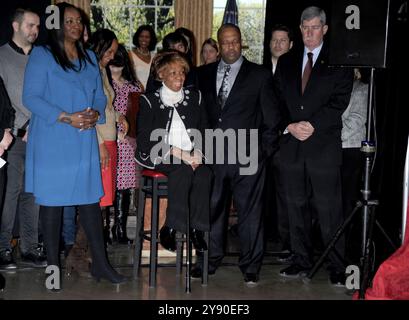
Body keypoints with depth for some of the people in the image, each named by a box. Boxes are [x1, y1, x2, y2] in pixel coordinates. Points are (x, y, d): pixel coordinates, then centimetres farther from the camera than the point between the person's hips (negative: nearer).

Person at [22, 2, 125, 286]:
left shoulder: (90, 58, 15)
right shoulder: (42, 55, -2)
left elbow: (100, 95, 16)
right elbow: (31, 97, -9)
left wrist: (95, 114, -6)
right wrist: (66, 118, -18)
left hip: (85, 141, 4)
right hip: (52, 142, -4)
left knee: (91, 198, 4)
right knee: (52, 201, 2)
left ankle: (100, 263, 11)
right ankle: (53, 264, 14)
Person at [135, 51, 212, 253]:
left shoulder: (194, 97, 16)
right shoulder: (150, 101, 3)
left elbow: (203, 130, 15)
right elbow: (145, 139, -6)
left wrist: (197, 152, -6)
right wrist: (177, 153, -15)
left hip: (190, 157, 3)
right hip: (158, 157, -3)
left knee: (204, 174, -30)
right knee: (184, 170, -34)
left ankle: (197, 228, -20)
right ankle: (170, 228, -24)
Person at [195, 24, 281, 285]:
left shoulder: (260, 75, 2)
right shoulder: (205, 74, 11)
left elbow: (272, 117, 3)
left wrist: (264, 150, -2)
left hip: (247, 156, -2)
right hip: (213, 155, 3)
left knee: (250, 212, 4)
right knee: (212, 209, 8)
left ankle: (251, 265, 17)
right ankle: (211, 260, 23)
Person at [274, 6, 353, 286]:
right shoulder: (286, 62, 14)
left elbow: (339, 101, -6)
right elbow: (278, 100, 11)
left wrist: (312, 125, -15)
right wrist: (290, 126, -6)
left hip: (324, 144, -4)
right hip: (292, 144, 4)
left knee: (329, 209, -4)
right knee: (296, 207, 10)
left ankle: (337, 267, 3)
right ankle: (302, 260, 21)